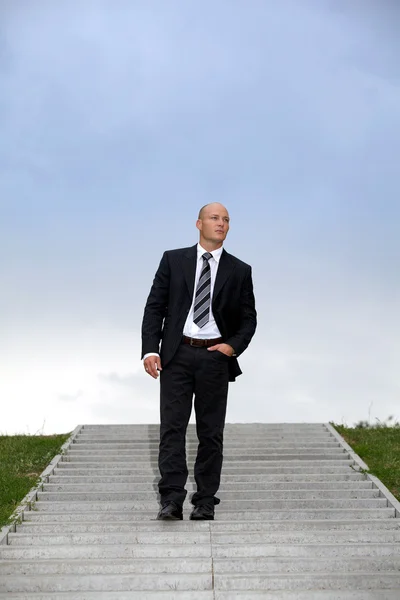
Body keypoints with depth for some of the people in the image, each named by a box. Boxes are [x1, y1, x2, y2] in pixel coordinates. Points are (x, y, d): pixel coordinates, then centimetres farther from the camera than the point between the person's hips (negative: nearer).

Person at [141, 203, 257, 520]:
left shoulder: (239, 271, 8)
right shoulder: (173, 260, 6)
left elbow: (249, 318, 11)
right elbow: (155, 306, 3)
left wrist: (234, 346, -7)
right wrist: (150, 349, -8)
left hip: (215, 357, 1)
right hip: (176, 355, -1)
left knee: (211, 432, 5)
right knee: (172, 427, -6)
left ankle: (205, 502, 11)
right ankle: (171, 500, -7)